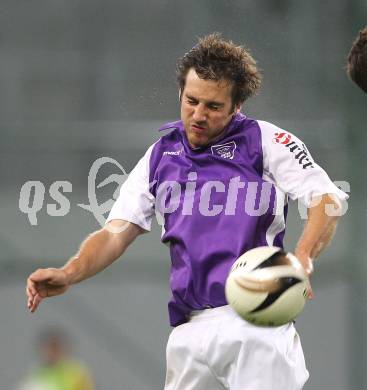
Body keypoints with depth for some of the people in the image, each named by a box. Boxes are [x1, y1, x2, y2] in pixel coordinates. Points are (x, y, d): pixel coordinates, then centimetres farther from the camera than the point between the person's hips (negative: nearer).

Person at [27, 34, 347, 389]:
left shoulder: (265, 141, 3)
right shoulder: (160, 156, 15)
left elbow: (327, 200, -6)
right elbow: (116, 232, 11)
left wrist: (301, 260, -26)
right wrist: (68, 274, -9)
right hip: (190, 331, 4)